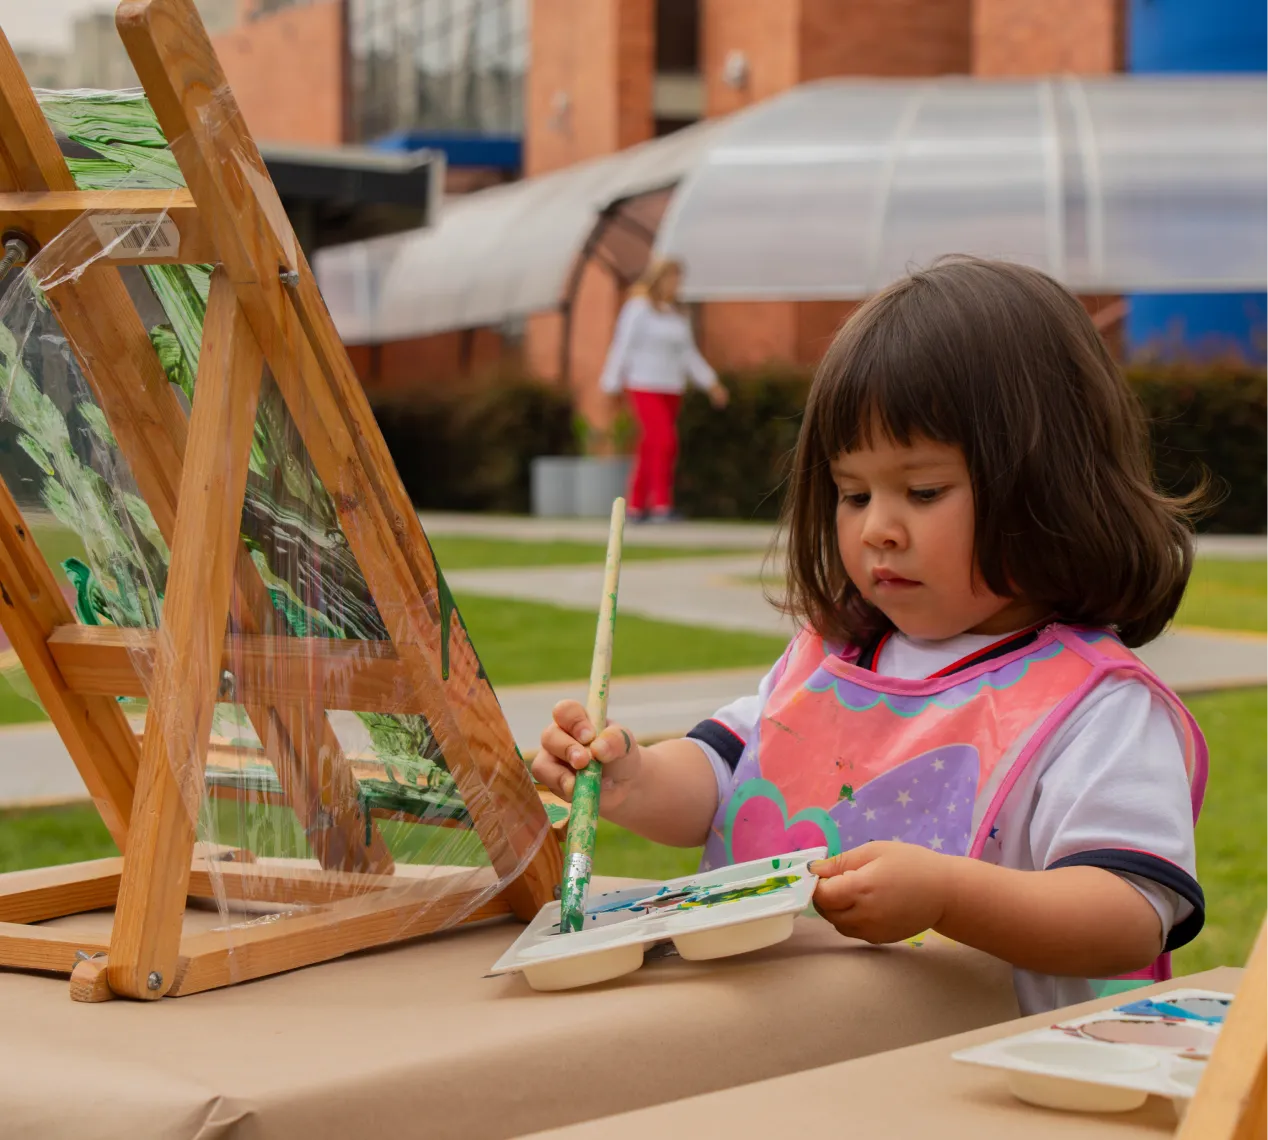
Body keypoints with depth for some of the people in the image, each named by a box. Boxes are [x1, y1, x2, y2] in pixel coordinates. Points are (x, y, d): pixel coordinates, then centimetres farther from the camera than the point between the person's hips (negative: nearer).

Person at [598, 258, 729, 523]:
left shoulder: (677, 314, 13)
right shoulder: (638, 309, -6)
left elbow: (688, 354, 17)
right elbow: (622, 347, -6)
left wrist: (711, 384, 11)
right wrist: (611, 387, -10)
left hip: (672, 389, 6)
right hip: (645, 387, -6)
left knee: (650, 449, 7)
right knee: (664, 441, -18)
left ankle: (636, 507, 13)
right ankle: (662, 506, -19)